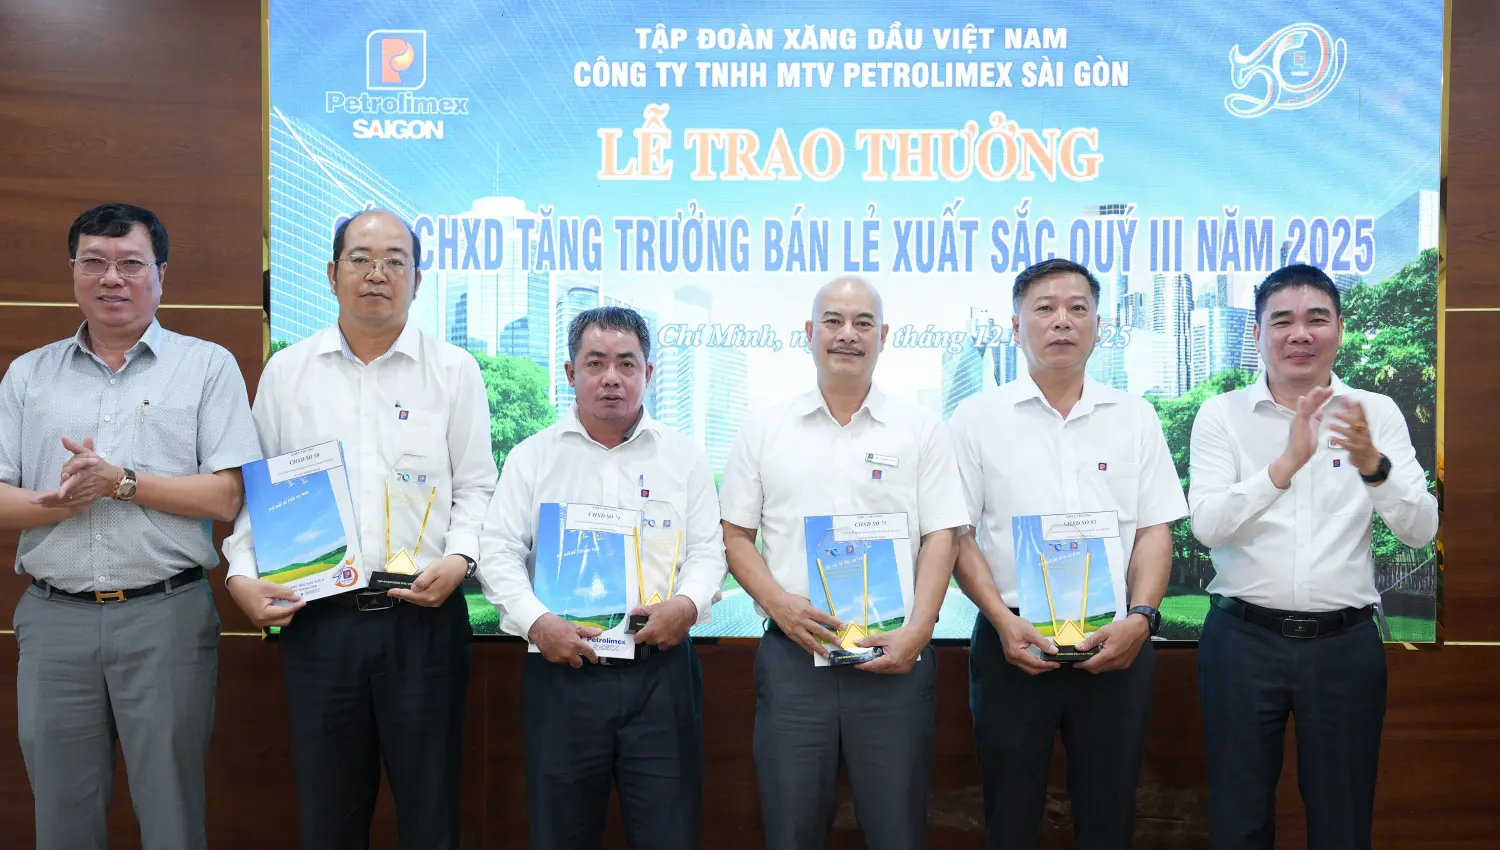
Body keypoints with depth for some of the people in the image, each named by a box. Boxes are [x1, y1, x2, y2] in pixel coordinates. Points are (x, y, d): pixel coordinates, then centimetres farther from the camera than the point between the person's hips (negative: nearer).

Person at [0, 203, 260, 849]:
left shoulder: (207, 366, 3)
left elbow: (226, 497, -5)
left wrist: (120, 481, -13)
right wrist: (59, 503, -13)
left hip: (167, 617, -3)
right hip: (53, 620, 3)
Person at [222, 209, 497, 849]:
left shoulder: (453, 371, 3)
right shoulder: (285, 373, 8)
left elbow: (475, 488, 4)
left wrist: (459, 560, -12)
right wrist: (242, 574, -2)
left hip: (423, 615, -1)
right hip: (316, 620, 2)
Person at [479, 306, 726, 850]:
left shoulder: (683, 456, 9)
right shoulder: (532, 457, 7)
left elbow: (707, 550, 7)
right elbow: (499, 553, 3)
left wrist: (689, 604, -13)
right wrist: (536, 621, -13)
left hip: (660, 669, 0)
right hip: (561, 669, 0)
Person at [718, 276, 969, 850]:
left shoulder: (920, 430, 6)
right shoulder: (764, 431, 8)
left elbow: (940, 538, 2)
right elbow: (734, 534, 8)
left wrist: (916, 632, -10)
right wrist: (778, 602, -9)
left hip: (895, 658, 0)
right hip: (792, 656, 1)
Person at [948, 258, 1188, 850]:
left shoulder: (1135, 417, 8)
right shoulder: (978, 418, 2)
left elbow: (1154, 530, 6)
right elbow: (956, 534, 0)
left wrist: (1140, 618, -9)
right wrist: (1002, 620, -12)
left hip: (1115, 648, 2)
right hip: (1014, 645, -1)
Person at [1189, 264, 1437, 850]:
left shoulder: (1377, 413, 2)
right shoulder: (1221, 415, -2)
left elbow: (1421, 531, -6)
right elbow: (1207, 527, -13)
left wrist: (1373, 465, -24)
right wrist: (1286, 465, -27)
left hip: (1345, 642, 1)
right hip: (1244, 639, -1)